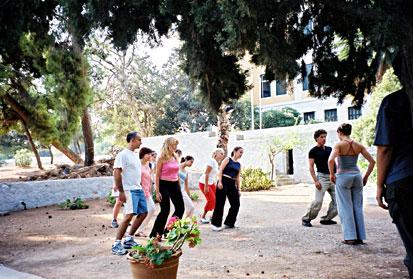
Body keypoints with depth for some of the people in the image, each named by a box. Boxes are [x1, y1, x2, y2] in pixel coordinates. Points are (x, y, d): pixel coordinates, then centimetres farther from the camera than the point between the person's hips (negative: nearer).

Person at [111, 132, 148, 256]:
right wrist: (121, 192, -20)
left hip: (139, 189, 9)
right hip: (129, 190, -9)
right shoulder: (123, 155, -11)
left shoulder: (135, 155, 16)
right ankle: (116, 244, -8)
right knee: (129, 215, -16)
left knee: (143, 213, 10)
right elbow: (116, 173, -17)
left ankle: (129, 239, 20)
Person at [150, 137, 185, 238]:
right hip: (164, 185, -7)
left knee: (180, 208, 7)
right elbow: (157, 176, -9)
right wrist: (157, 192, -13)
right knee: (165, 210, -5)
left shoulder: (175, 157, 10)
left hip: (175, 185, 7)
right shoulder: (162, 158, -9)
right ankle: (154, 234, 9)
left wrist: (179, 187, 15)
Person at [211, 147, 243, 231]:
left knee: (236, 204, 5)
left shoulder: (239, 164, 17)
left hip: (232, 184, 7)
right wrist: (220, 182, -19)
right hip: (224, 182, -7)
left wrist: (238, 189, 16)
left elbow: (237, 177, 19)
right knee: (220, 204, -5)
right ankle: (216, 224, 2)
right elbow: (220, 171, -8)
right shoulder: (227, 159, 0)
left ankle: (229, 223, 19)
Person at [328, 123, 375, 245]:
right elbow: (372, 161, 3)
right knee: (358, 207, 11)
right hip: (356, 175, 4)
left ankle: (350, 237, 3)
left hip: (343, 176, -4)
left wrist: (332, 174, -10)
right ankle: (360, 237, 14)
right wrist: (366, 176, 10)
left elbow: (331, 160, -23)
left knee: (346, 208, 3)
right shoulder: (358, 145, 5)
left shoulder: (339, 145, -8)